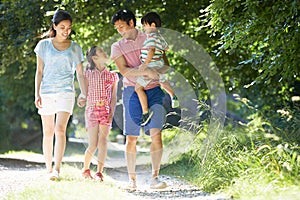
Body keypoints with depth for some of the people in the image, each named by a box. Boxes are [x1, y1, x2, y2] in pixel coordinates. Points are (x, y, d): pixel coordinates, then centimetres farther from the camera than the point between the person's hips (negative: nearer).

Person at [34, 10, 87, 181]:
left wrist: (84, 93, -4)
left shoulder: (75, 48, 9)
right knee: (48, 132, 4)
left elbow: (80, 73, 10)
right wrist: (37, 94, 0)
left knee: (60, 130, -17)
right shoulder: (44, 45, 7)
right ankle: (49, 169, 11)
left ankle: (57, 169, -24)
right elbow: (39, 71, 8)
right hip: (46, 92, 1)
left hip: (66, 92, -1)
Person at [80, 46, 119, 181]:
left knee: (103, 141, -13)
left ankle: (99, 172, -13)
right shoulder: (88, 74, 8)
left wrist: (111, 114, -3)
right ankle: (86, 169, 16)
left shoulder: (112, 76, 11)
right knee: (93, 145, -5)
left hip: (106, 111, 1)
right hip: (92, 110, -1)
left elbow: (114, 97, 8)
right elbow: (84, 94, 8)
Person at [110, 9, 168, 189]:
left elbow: (165, 63, 11)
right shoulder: (118, 47, 10)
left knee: (156, 133, -12)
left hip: (154, 90, 0)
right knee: (131, 138, -1)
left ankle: (155, 177, -12)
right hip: (133, 92, 0)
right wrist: (146, 72, -20)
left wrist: (159, 71, -13)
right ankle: (132, 178, 9)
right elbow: (124, 71, -6)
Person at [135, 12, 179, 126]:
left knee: (138, 88, -10)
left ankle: (145, 112, -15)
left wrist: (145, 64, -41)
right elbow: (165, 47, 28)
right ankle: (173, 97, 57)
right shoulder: (159, 36, 10)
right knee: (162, 81, 36)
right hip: (160, 65, 10)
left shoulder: (152, 36, -19)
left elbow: (152, 50, -34)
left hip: (151, 66, -10)